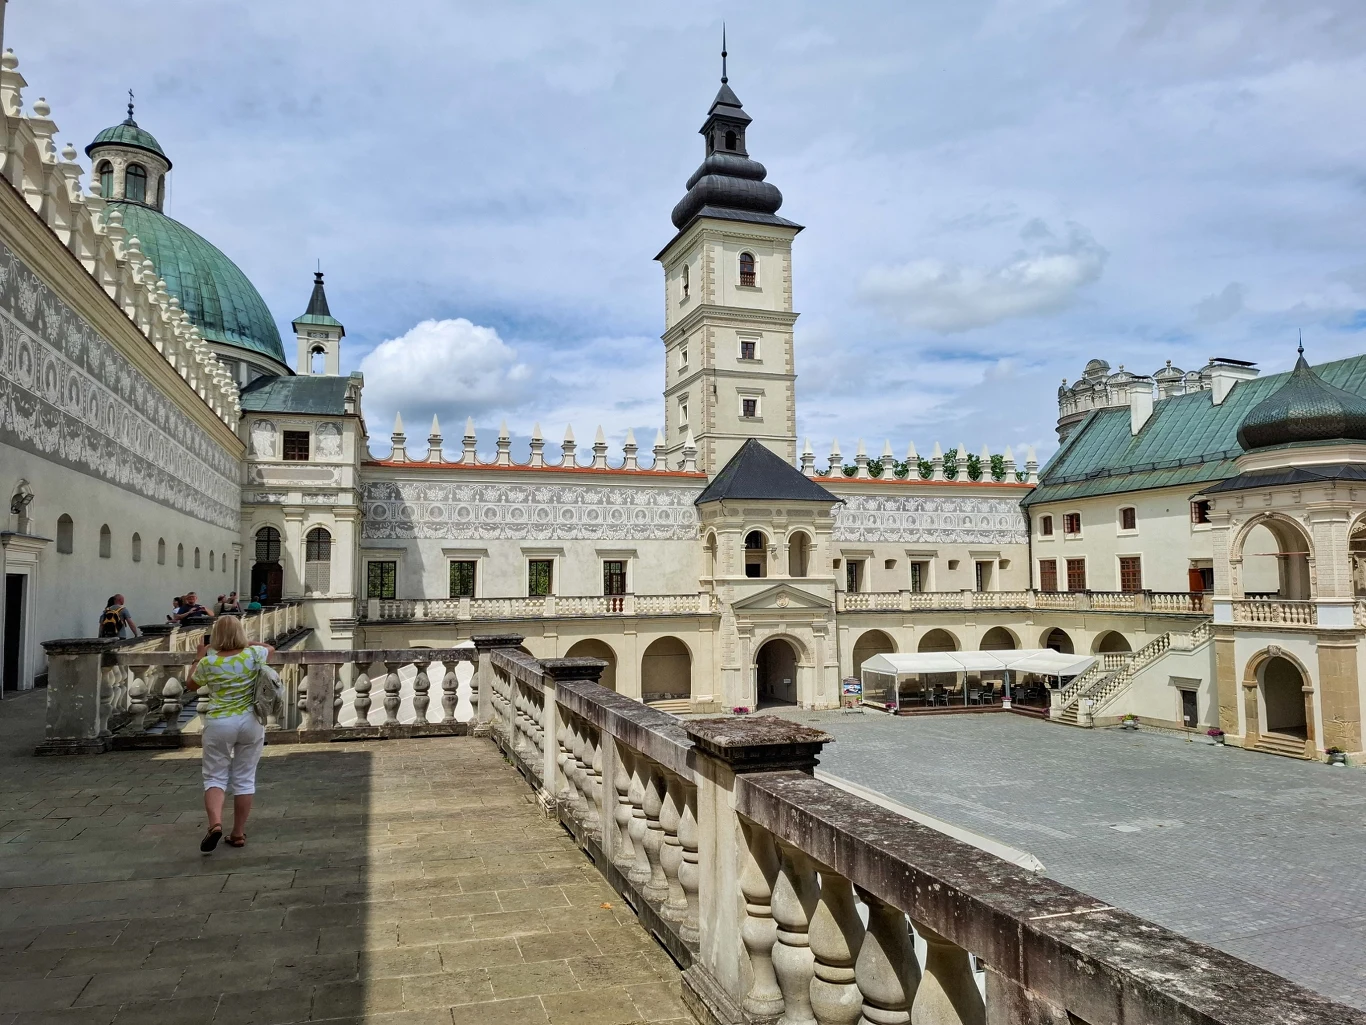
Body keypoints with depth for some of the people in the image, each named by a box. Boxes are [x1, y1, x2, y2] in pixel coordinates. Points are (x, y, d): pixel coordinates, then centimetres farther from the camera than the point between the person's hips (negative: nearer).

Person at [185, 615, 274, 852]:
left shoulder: (209, 663, -9)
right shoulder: (253, 655, -5)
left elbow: (190, 684, 12)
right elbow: (271, 649, 19)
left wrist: (200, 657, 19)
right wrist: (246, 644, 20)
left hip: (219, 724, -2)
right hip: (251, 723, 2)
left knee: (215, 777, 10)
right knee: (244, 779, 9)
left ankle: (215, 823, -12)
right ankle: (238, 833, 16)